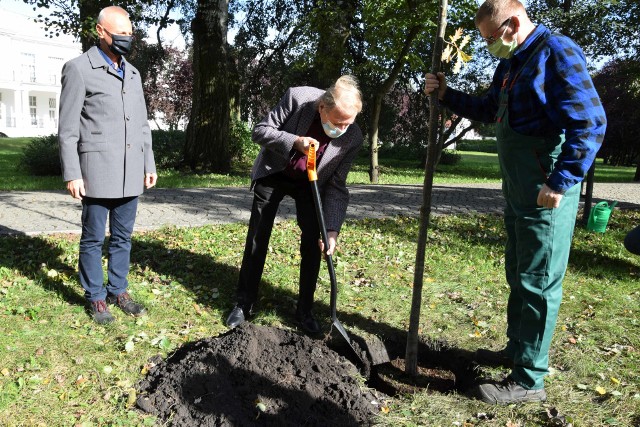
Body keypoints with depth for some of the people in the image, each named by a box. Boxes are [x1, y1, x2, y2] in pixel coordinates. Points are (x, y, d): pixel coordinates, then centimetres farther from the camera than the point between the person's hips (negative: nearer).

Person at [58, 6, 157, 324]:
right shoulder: (79, 69, -3)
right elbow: (67, 128, -6)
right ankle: (96, 298, 17)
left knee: (122, 236, 12)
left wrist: (149, 164, 13)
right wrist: (71, 174, -12)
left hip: (130, 172, 6)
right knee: (94, 238, 5)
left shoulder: (133, 74, 15)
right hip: (98, 170, -5)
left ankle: (118, 291, 24)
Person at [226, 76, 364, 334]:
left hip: (310, 183, 1)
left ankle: (304, 310, 11)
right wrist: (295, 142, -37)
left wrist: (332, 231, -27)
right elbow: (260, 131, -20)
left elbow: (336, 186, -18)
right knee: (257, 239, 1)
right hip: (274, 174, 0)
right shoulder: (297, 98, -30)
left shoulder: (353, 138, -24)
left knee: (312, 243, -6)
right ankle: (244, 304, 15)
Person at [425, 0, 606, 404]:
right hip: (517, 192, 10)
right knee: (518, 276, 19)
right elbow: (488, 109, 30)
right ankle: (517, 349, 35)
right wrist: (447, 94, 16)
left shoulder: (557, 53, -14)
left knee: (538, 283, -3)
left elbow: (591, 123, -20)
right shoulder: (511, 64, 15)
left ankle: (529, 380, 8)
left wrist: (561, 183, -22)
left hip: (546, 194, -10)